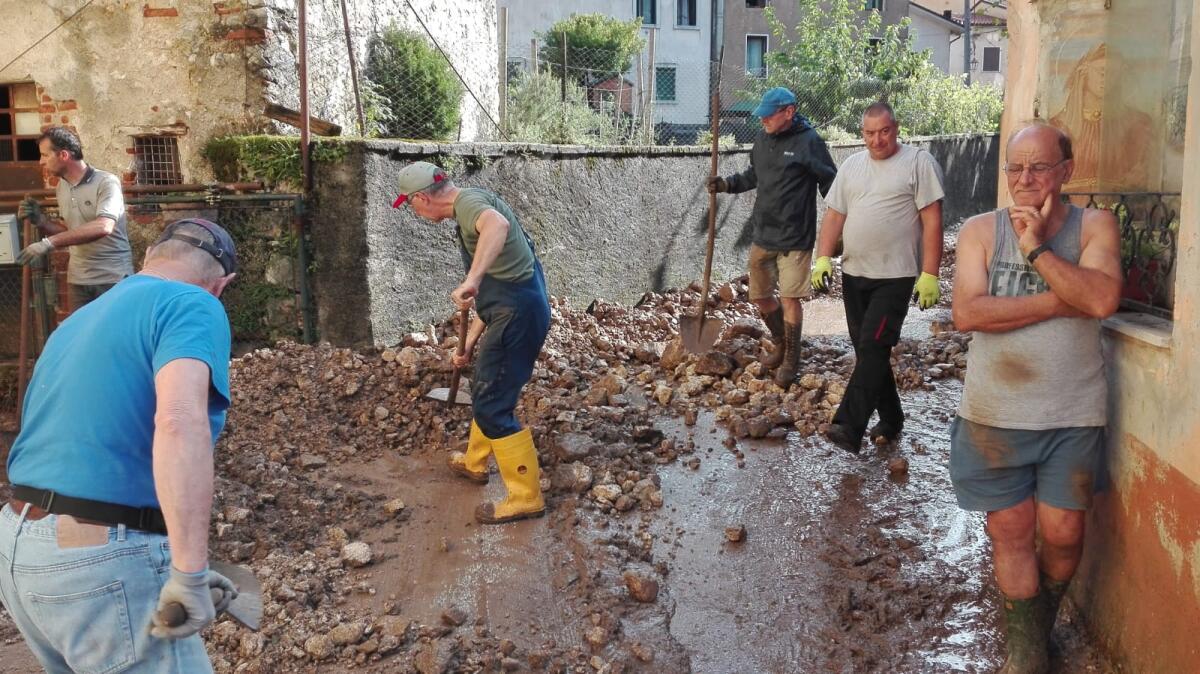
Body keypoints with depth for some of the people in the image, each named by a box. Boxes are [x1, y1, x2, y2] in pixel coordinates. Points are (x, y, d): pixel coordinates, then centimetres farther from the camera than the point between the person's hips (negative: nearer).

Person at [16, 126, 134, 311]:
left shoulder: (106, 182, -13)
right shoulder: (61, 188, 10)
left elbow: (103, 227, -28)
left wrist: (49, 243, -30)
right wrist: (40, 221, 0)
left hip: (113, 278, -6)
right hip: (77, 280, 6)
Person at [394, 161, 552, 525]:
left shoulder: (469, 201, -13)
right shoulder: (472, 208, 19)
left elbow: (498, 224, -40)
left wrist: (472, 279, -46)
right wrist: (473, 335, 26)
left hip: (517, 314, -11)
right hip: (516, 310, 11)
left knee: (492, 406, -3)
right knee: (485, 390, 26)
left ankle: (526, 497, 6)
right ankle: (474, 462, 45)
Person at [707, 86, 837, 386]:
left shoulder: (809, 141, -12)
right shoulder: (763, 139, 7)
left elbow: (830, 184, -8)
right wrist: (727, 184, 4)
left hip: (794, 236, -7)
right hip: (762, 234, 7)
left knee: (790, 298, -3)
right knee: (760, 296, 13)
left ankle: (791, 360, 14)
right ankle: (781, 344, 36)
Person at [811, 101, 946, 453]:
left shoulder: (919, 162, -5)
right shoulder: (852, 165, 12)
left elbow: (932, 221, -9)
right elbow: (834, 215, 13)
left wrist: (930, 274, -14)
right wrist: (823, 258, 0)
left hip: (895, 276, -6)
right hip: (854, 274, 6)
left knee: (873, 348, -14)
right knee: (867, 349, 11)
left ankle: (849, 427, -18)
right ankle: (891, 418, 25)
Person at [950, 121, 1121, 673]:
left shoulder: (1094, 226, -1)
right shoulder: (981, 230, -2)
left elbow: (1103, 299, -19)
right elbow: (966, 313, -16)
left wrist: (1038, 248, -19)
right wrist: (1061, 302, -17)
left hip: (1073, 415, 0)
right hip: (995, 415, 0)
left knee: (1063, 535, 6)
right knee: (1011, 532, 7)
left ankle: (1043, 621, 36)